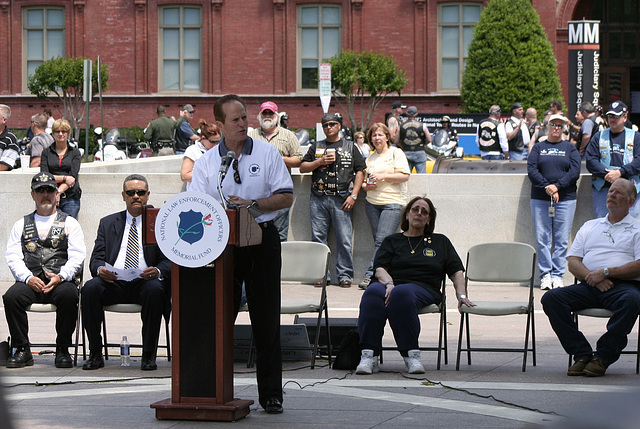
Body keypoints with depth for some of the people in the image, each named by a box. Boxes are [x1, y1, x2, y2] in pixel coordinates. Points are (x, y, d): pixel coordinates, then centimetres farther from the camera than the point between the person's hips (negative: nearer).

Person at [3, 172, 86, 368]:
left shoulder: (69, 223, 16)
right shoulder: (21, 225, 20)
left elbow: (77, 257, 4)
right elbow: (13, 257, 9)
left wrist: (60, 277, -16)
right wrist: (28, 278, -11)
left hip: (60, 281, -1)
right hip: (30, 281, 1)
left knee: (69, 295, -35)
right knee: (11, 297, -31)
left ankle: (62, 350, -20)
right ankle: (21, 350, -17)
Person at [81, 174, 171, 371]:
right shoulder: (108, 223, 21)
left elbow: (169, 261, 4)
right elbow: (96, 259, 12)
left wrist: (157, 272, -20)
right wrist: (100, 269, -14)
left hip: (145, 282, -2)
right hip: (113, 282, 2)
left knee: (155, 290, -36)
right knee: (90, 288, -28)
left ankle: (149, 355, -24)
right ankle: (95, 354, -18)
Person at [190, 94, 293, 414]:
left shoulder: (267, 153, 4)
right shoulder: (206, 162, 7)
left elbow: (286, 196, -1)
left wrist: (252, 203, -15)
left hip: (262, 240, -1)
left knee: (266, 319, 0)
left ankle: (271, 394, 6)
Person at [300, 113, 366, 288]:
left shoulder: (350, 147, 11)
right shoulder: (316, 147, 16)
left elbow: (360, 171, 6)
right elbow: (303, 168, 12)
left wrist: (353, 195, -4)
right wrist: (320, 161, -5)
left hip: (341, 200, -2)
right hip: (319, 199, 2)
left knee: (345, 239, -5)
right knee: (318, 238, 0)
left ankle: (345, 275, 0)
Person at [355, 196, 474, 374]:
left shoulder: (440, 242, 27)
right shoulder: (392, 241, 25)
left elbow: (456, 271, 18)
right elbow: (380, 269, 9)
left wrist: (461, 296, 1)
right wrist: (389, 284, -13)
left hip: (422, 288, -1)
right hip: (391, 284, 1)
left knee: (401, 293, -41)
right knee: (373, 292, -38)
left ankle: (411, 355, -42)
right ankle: (369, 355, -46)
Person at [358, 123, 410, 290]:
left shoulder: (396, 153, 1)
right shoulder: (371, 157, 19)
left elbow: (405, 175, -8)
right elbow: (364, 181, 24)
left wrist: (383, 176, -14)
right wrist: (367, 185, 0)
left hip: (393, 202, -6)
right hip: (372, 203, 6)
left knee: (382, 240, -16)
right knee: (378, 241, 2)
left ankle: (370, 275, -20)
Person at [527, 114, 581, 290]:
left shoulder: (570, 148, 12)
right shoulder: (538, 147, 13)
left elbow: (575, 171, -1)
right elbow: (531, 169, -1)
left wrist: (557, 186, -13)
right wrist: (546, 187, -14)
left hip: (565, 198, 0)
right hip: (540, 199, 0)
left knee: (562, 239, -2)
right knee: (542, 238, -3)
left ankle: (558, 274, 2)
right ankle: (545, 274, 2)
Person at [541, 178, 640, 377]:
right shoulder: (590, 226, 25)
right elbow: (573, 262, 14)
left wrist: (605, 272, -12)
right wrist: (592, 278, -6)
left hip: (623, 284, -4)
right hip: (589, 286, 4)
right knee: (551, 298, -22)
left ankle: (603, 356, -27)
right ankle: (582, 354, -21)